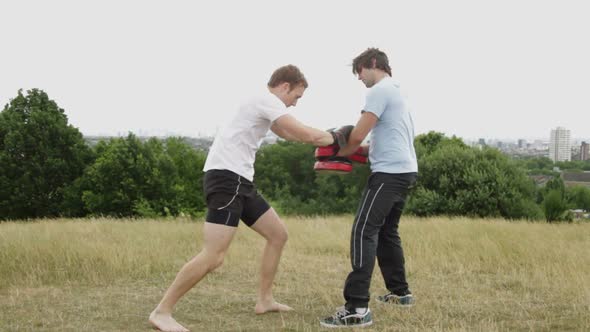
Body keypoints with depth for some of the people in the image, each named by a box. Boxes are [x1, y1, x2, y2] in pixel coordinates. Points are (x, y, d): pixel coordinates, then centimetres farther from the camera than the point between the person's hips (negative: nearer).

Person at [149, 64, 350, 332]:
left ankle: (264, 300, 22)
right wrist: (335, 138, 3)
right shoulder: (267, 100, -10)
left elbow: (289, 133, 38)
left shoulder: (264, 105, 21)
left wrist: (326, 137, 26)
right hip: (226, 178, -11)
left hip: (239, 181, 11)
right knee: (214, 256, -17)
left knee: (278, 234, 15)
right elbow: (305, 134, -15)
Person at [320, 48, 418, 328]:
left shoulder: (380, 90, -9)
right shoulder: (396, 91, 23)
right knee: (386, 231, 21)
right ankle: (400, 292, 29)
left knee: (364, 231, -16)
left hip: (390, 172, -10)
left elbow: (357, 135, -14)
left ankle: (357, 308, -25)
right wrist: (359, 149, 16)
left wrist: (337, 152, 5)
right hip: (405, 170, 10)